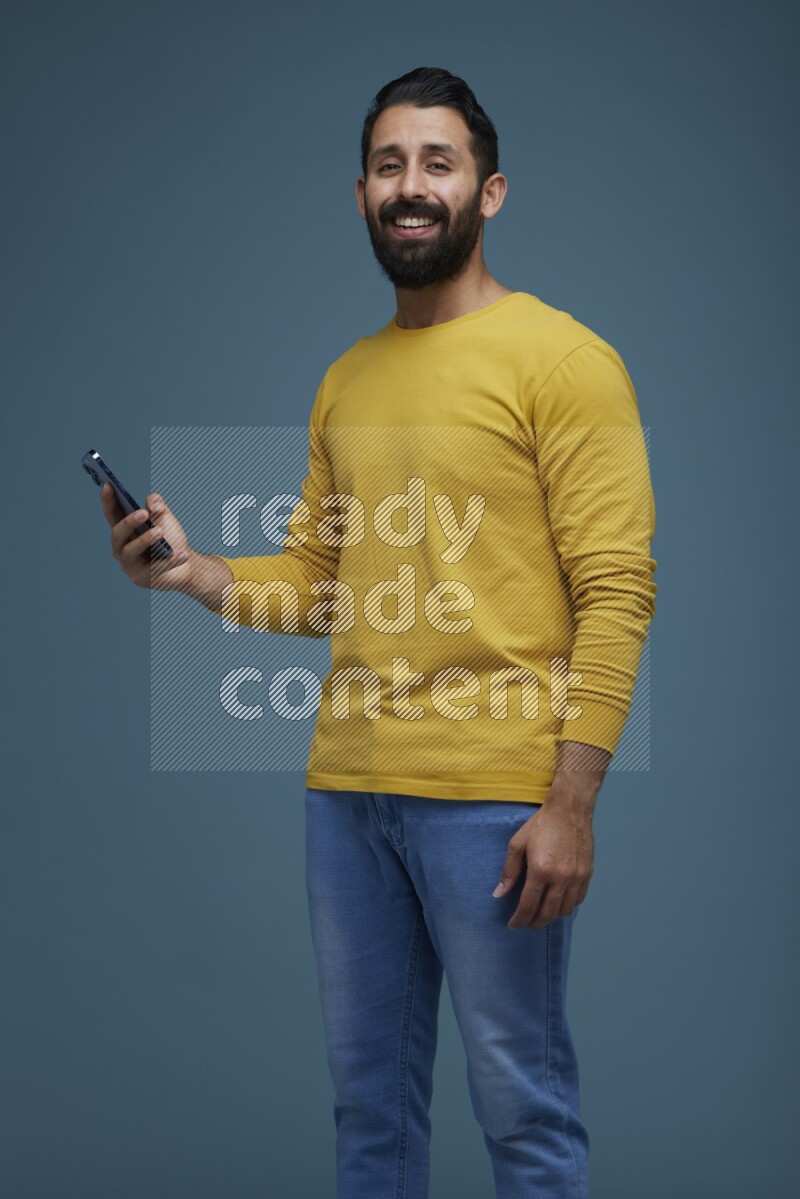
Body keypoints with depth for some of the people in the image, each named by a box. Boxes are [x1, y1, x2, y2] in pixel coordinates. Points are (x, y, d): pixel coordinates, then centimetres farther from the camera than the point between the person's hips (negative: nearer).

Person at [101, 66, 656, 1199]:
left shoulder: (561, 359, -5)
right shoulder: (345, 382, 15)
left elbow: (615, 593, -11)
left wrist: (572, 804, -17)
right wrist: (195, 573, -1)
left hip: (491, 796, -6)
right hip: (346, 786, 6)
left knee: (521, 1106, 4)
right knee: (369, 1095, 15)